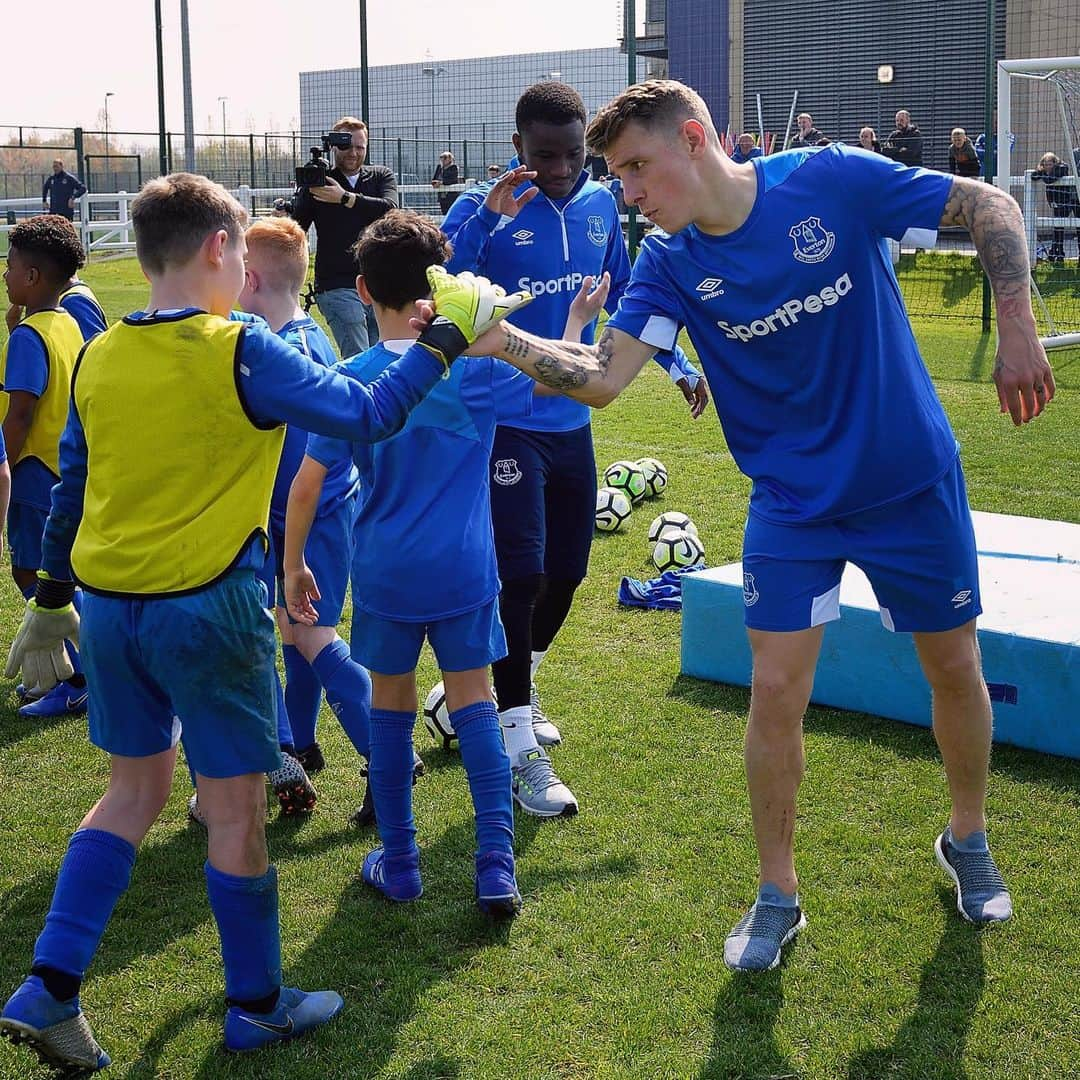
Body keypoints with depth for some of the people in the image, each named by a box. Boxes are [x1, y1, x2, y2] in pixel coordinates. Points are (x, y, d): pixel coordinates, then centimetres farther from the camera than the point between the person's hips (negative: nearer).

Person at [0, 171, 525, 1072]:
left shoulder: (98, 358, 4)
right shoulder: (240, 354, -14)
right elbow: (368, 414, -14)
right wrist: (446, 337, -2)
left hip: (108, 606, 6)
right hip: (208, 607, -6)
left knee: (135, 792, 20)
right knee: (236, 808, 8)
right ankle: (257, 1005, 22)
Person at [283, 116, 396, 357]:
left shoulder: (381, 176, 11)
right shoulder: (317, 182, 6)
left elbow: (389, 209, -9)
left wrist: (344, 198, -16)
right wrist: (284, 217, -22)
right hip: (337, 286, -3)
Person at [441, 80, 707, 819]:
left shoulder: (601, 205, 4)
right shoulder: (485, 208, -13)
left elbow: (625, 296, 19)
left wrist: (677, 364, 19)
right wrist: (488, 218, -36)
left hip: (573, 421, 6)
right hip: (506, 424, -6)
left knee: (567, 571, 15)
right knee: (523, 576, -9)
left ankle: (517, 691, 40)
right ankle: (522, 753, 1)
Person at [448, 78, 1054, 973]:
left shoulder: (831, 182, -18)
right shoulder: (670, 263, -9)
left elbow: (991, 207, -11)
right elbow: (602, 377, -19)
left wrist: (1018, 330, -20)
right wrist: (500, 337, -34)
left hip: (914, 480, -1)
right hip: (793, 500, 1)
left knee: (956, 668, 12)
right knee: (776, 692, -5)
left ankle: (968, 839, 39)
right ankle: (778, 896, 15)